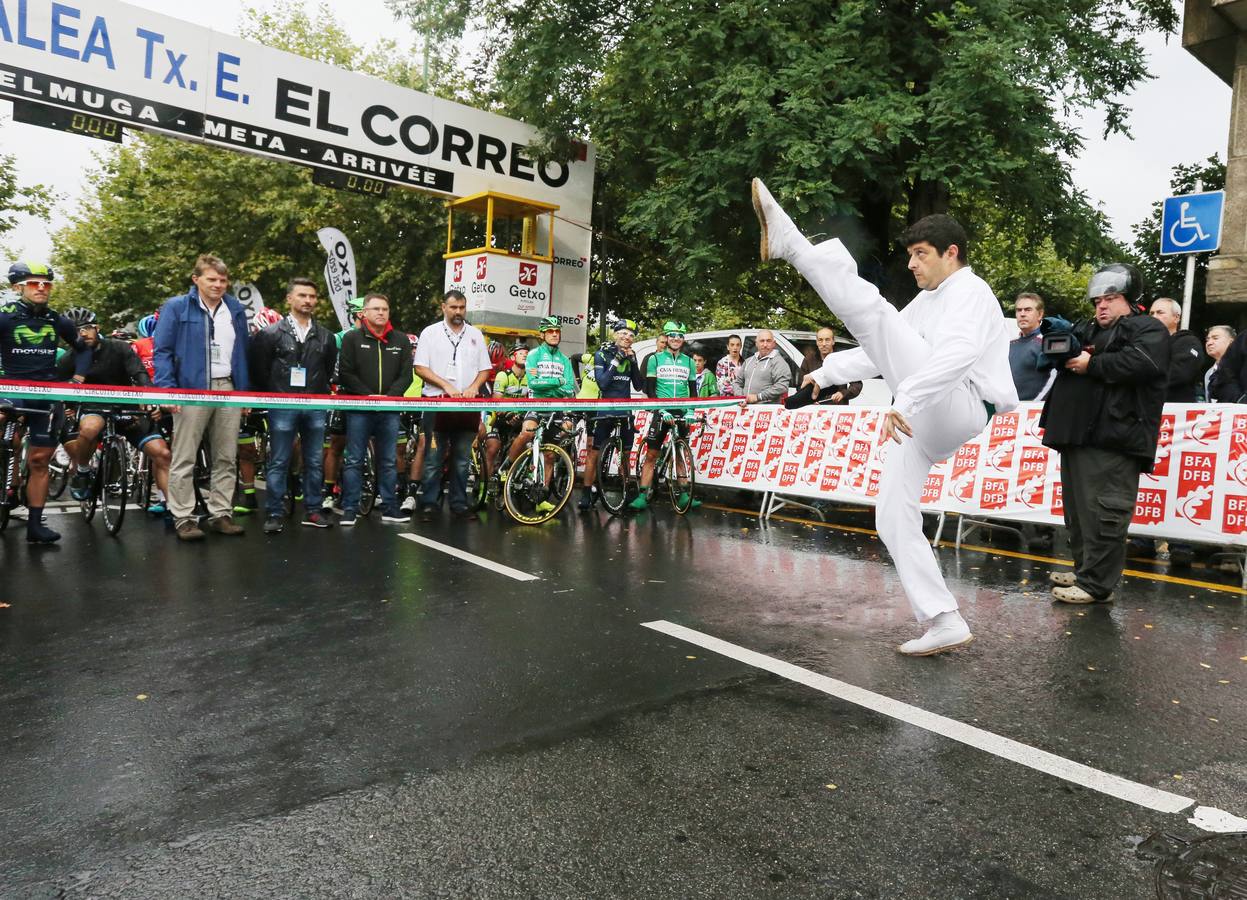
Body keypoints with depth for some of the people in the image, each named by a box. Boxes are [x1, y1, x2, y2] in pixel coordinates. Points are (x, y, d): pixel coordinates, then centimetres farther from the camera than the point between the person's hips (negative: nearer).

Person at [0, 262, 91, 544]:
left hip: (48, 395, 2)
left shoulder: (58, 322, 5)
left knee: (39, 460, 4)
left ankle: (34, 525, 9)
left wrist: (78, 377, 10)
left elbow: (83, 348, 21)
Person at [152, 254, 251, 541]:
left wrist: (245, 391, 12)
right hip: (191, 391, -4)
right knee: (184, 460, -1)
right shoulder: (176, 307, 1)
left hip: (228, 389, 4)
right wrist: (167, 389, -11)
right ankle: (183, 518, 5)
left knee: (226, 458, 8)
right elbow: (162, 351, -2)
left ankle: (221, 514, 16)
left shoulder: (236, 310, 13)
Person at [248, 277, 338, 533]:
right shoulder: (271, 334, 1)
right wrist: (274, 396, 4)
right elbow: (260, 369, 3)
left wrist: (319, 393, 11)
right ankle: (274, 513, 7)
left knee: (315, 461, 7)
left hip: (315, 407, 3)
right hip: (282, 406, -3)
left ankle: (313, 510, 16)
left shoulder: (325, 336, 10)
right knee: (278, 462, 0)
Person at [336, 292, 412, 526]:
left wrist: (390, 396, -9)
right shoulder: (352, 338, 3)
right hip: (359, 409, -2)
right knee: (354, 461, 0)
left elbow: (406, 375, 6)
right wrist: (367, 396, -13)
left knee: (389, 462, 8)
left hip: (390, 410, 3)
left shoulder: (401, 340, 10)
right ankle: (350, 509, 5)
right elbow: (345, 373, -3)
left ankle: (390, 508, 14)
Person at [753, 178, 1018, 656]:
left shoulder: (970, 291, -4)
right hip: (921, 425, 10)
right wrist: (828, 373, 27)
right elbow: (880, 350, 34)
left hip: (954, 409, -10)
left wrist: (905, 400, -37)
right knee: (893, 520, 4)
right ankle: (945, 624, 7)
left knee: (872, 311, -23)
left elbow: (959, 353, -25)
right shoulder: (926, 301, 26)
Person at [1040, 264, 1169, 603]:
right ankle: (1084, 570, 23)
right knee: (1077, 509, 13)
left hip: (1112, 439, -9)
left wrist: (1091, 364, -9)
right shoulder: (1087, 330, 29)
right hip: (1077, 435, 9)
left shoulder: (1149, 329, 5)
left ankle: (1096, 585, -10)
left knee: (1104, 512, -11)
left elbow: (1140, 362, -15)